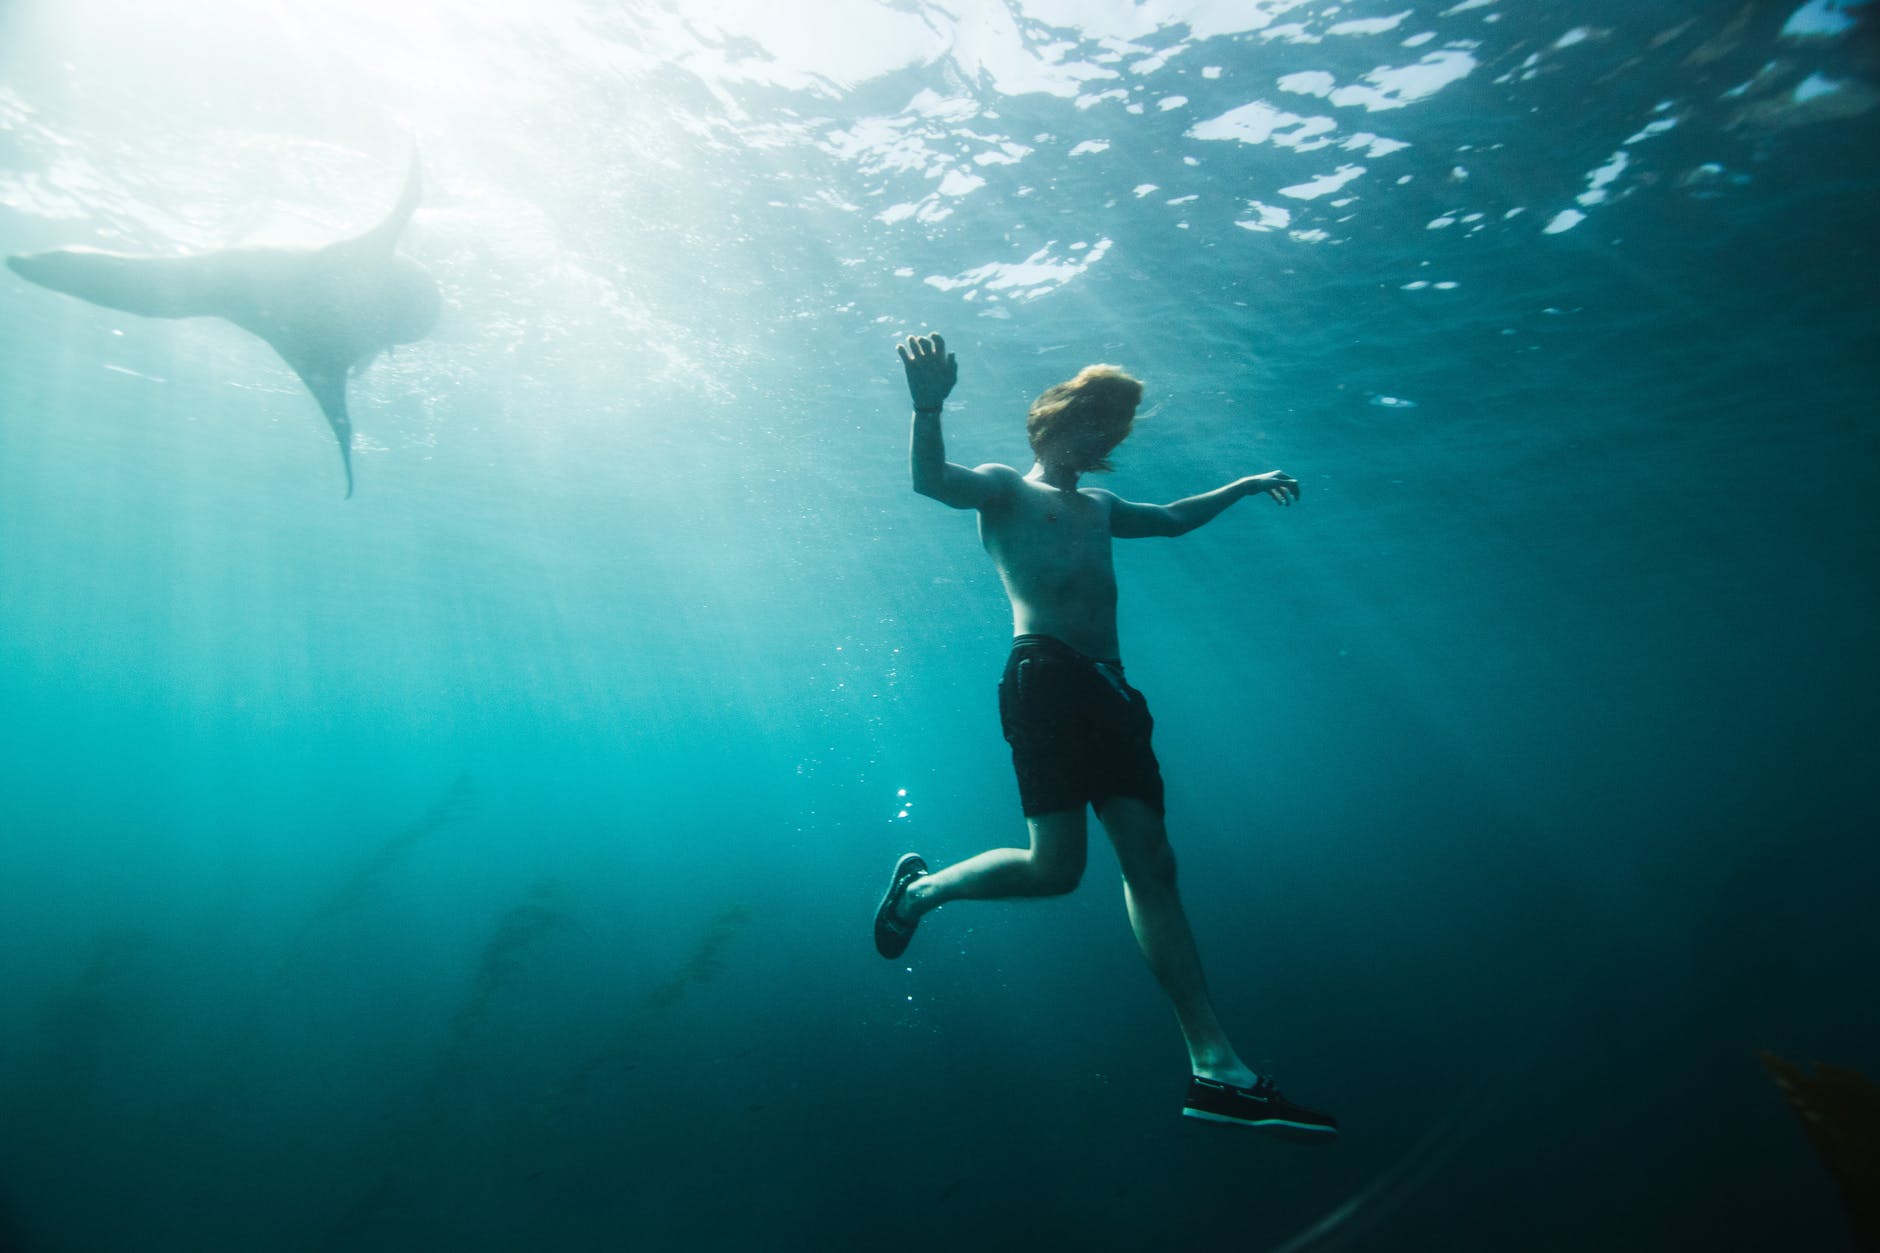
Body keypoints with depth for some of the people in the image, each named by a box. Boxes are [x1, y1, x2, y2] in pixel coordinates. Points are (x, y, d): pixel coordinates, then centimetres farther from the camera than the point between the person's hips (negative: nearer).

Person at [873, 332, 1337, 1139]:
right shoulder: (1005, 487, 8)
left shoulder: (1098, 508, 30)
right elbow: (931, 480, -13)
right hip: (1045, 676, -7)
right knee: (1055, 868, -15)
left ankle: (1216, 1067, 1)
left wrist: (1244, 485, 52)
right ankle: (922, 886, 13)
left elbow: (1172, 519, 48)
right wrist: (929, 407, -31)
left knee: (1150, 862, 0)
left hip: (1108, 686, 7)